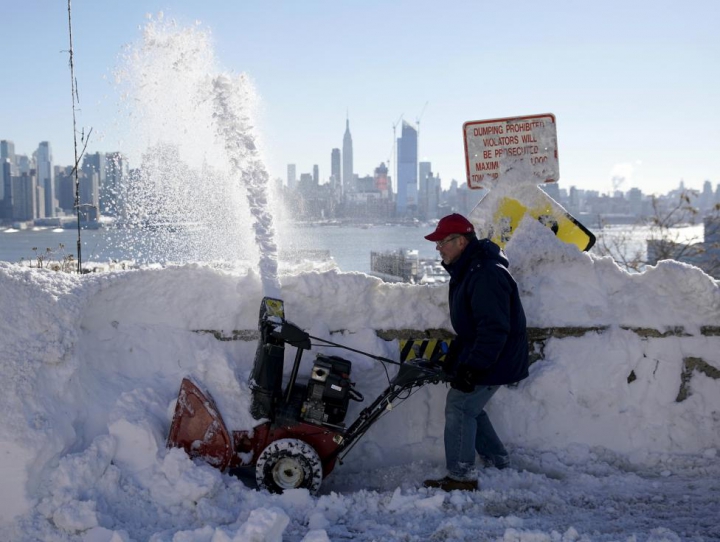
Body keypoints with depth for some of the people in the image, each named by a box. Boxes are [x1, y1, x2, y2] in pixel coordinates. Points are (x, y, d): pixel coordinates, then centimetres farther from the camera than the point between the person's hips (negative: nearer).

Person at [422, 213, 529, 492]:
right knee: (469, 406, 18)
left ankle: (461, 477, -1)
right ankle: (498, 461, 30)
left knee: (459, 406, -9)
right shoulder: (467, 270, 10)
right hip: (478, 354, 11)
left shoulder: (486, 275, -26)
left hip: (496, 359, -11)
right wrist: (454, 357, 18)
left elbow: (494, 329, -30)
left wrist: (472, 368, -30)